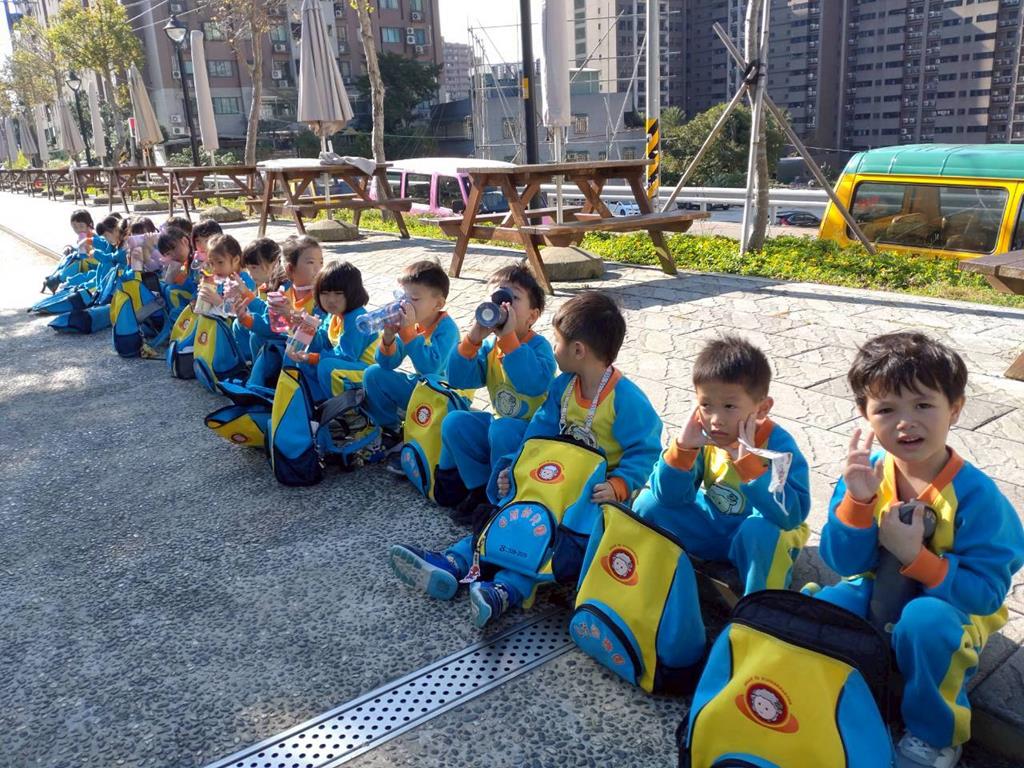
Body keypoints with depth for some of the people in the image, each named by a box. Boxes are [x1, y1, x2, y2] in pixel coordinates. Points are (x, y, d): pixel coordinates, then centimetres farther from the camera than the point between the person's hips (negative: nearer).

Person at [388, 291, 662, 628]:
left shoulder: (626, 398, -19)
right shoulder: (562, 387, 3)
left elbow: (643, 451, -19)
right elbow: (540, 433, 1)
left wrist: (618, 486, -32)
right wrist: (515, 468, -12)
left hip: (599, 494, -7)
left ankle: (506, 589, -48)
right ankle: (452, 564, -24)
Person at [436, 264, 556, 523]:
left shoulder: (539, 346, -17)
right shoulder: (489, 345, 0)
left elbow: (536, 385, -39)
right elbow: (458, 379, -11)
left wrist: (508, 337, -39)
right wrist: (472, 339, -23)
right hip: (500, 422, 6)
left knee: (502, 430, -34)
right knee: (454, 422, -12)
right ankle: (481, 489, 1)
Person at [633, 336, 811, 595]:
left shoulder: (778, 445, -25)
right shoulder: (702, 436, -13)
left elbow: (792, 515, -38)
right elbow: (671, 498, -11)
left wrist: (749, 460, -42)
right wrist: (682, 447, -26)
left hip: (758, 537, -4)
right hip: (711, 528, 4)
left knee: (760, 529, -37)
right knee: (648, 505, -11)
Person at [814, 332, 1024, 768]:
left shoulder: (974, 493, -22)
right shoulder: (867, 473, -11)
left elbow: (986, 593, -22)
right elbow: (844, 563, -12)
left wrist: (915, 557, -34)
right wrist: (857, 500, -27)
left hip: (948, 607, -3)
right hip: (875, 597, 3)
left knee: (924, 619, -35)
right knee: (819, 606, -23)